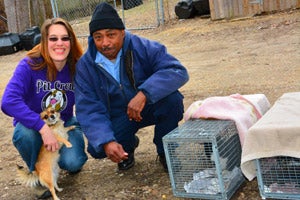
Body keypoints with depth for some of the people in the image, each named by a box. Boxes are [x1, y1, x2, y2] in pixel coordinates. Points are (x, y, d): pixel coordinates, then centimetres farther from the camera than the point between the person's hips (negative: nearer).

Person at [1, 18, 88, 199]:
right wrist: (43, 128, -43)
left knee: (72, 163, -28)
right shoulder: (30, 65, -25)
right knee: (25, 135, -37)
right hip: (33, 124, -1)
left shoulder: (77, 68, -15)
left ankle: (72, 160, 13)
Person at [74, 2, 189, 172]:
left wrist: (144, 94, -46)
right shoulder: (85, 66, -14)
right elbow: (88, 110, -18)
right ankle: (128, 146, 14)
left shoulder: (143, 47, -20)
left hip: (149, 106, -1)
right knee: (97, 149, -24)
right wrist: (106, 142, -36)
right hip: (117, 118, 1)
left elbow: (179, 72, -30)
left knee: (172, 98, -31)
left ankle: (166, 152, -4)